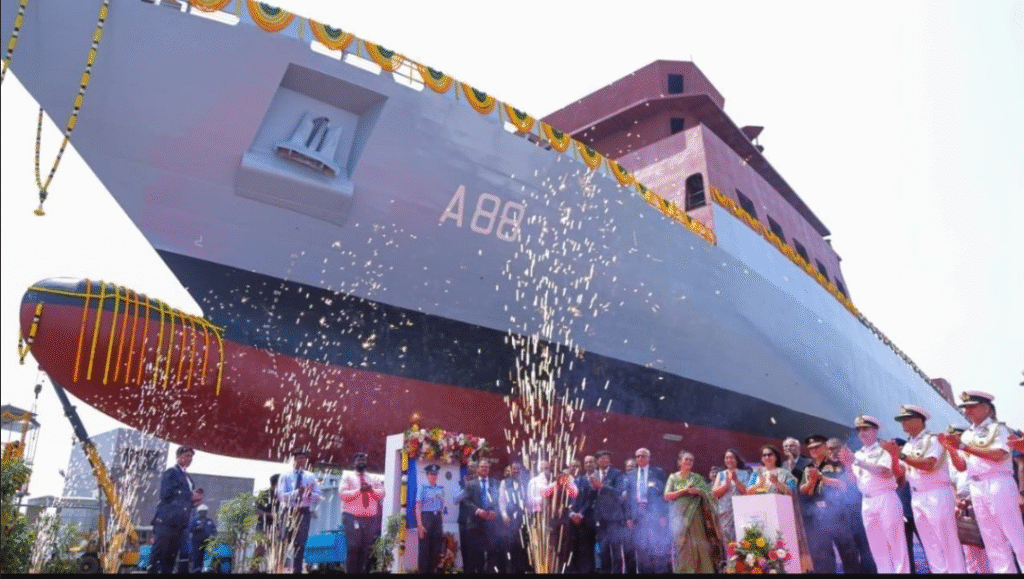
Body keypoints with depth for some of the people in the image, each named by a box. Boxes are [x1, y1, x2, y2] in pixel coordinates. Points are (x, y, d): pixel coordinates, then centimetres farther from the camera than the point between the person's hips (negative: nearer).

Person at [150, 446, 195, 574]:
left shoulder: (187, 478, 22)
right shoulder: (171, 473, -3)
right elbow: (166, 494, -14)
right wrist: (190, 496, -12)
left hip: (179, 523, 8)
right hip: (167, 520, -8)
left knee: (171, 556, 7)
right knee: (159, 553, -7)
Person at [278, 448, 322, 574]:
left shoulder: (310, 477, 9)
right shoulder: (285, 476, 3)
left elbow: (317, 496, 4)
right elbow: (281, 495, -8)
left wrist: (309, 494, -19)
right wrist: (297, 493, -24)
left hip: (304, 512, 0)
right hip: (289, 511, 0)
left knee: (300, 543, -7)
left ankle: (296, 570, -3)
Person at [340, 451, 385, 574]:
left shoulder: (373, 478, 19)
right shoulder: (348, 477, 9)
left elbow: (382, 493, 7)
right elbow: (342, 494, -5)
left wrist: (371, 490, -11)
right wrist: (359, 490, -16)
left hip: (371, 518, 4)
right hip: (352, 516, -3)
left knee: (366, 549, 3)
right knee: (353, 547, -11)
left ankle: (363, 571, 10)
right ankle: (351, 571, -3)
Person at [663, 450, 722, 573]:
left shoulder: (697, 478, 12)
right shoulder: (673, 477, 8)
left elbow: (709, 495, 6)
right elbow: (667, 496, -2)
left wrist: (698, 491, -13)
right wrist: (684, 491, -10)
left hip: (695, 516, 1)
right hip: (679, 516, -1)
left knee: (698, 543, -7)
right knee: (681, 544, -6)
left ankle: (700, 569, -1)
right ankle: (683, 569, -1)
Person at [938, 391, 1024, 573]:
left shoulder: (998, 428, 0)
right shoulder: (966, 435, 15)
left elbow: (998, 455, -17)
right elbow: (962, 466, 11)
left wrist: (964, 447, -19)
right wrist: (950, 448, -6)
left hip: (998, 484, -6)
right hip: (976, 488, 6)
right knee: (992, 539, 8)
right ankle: (1004, 571, 13)